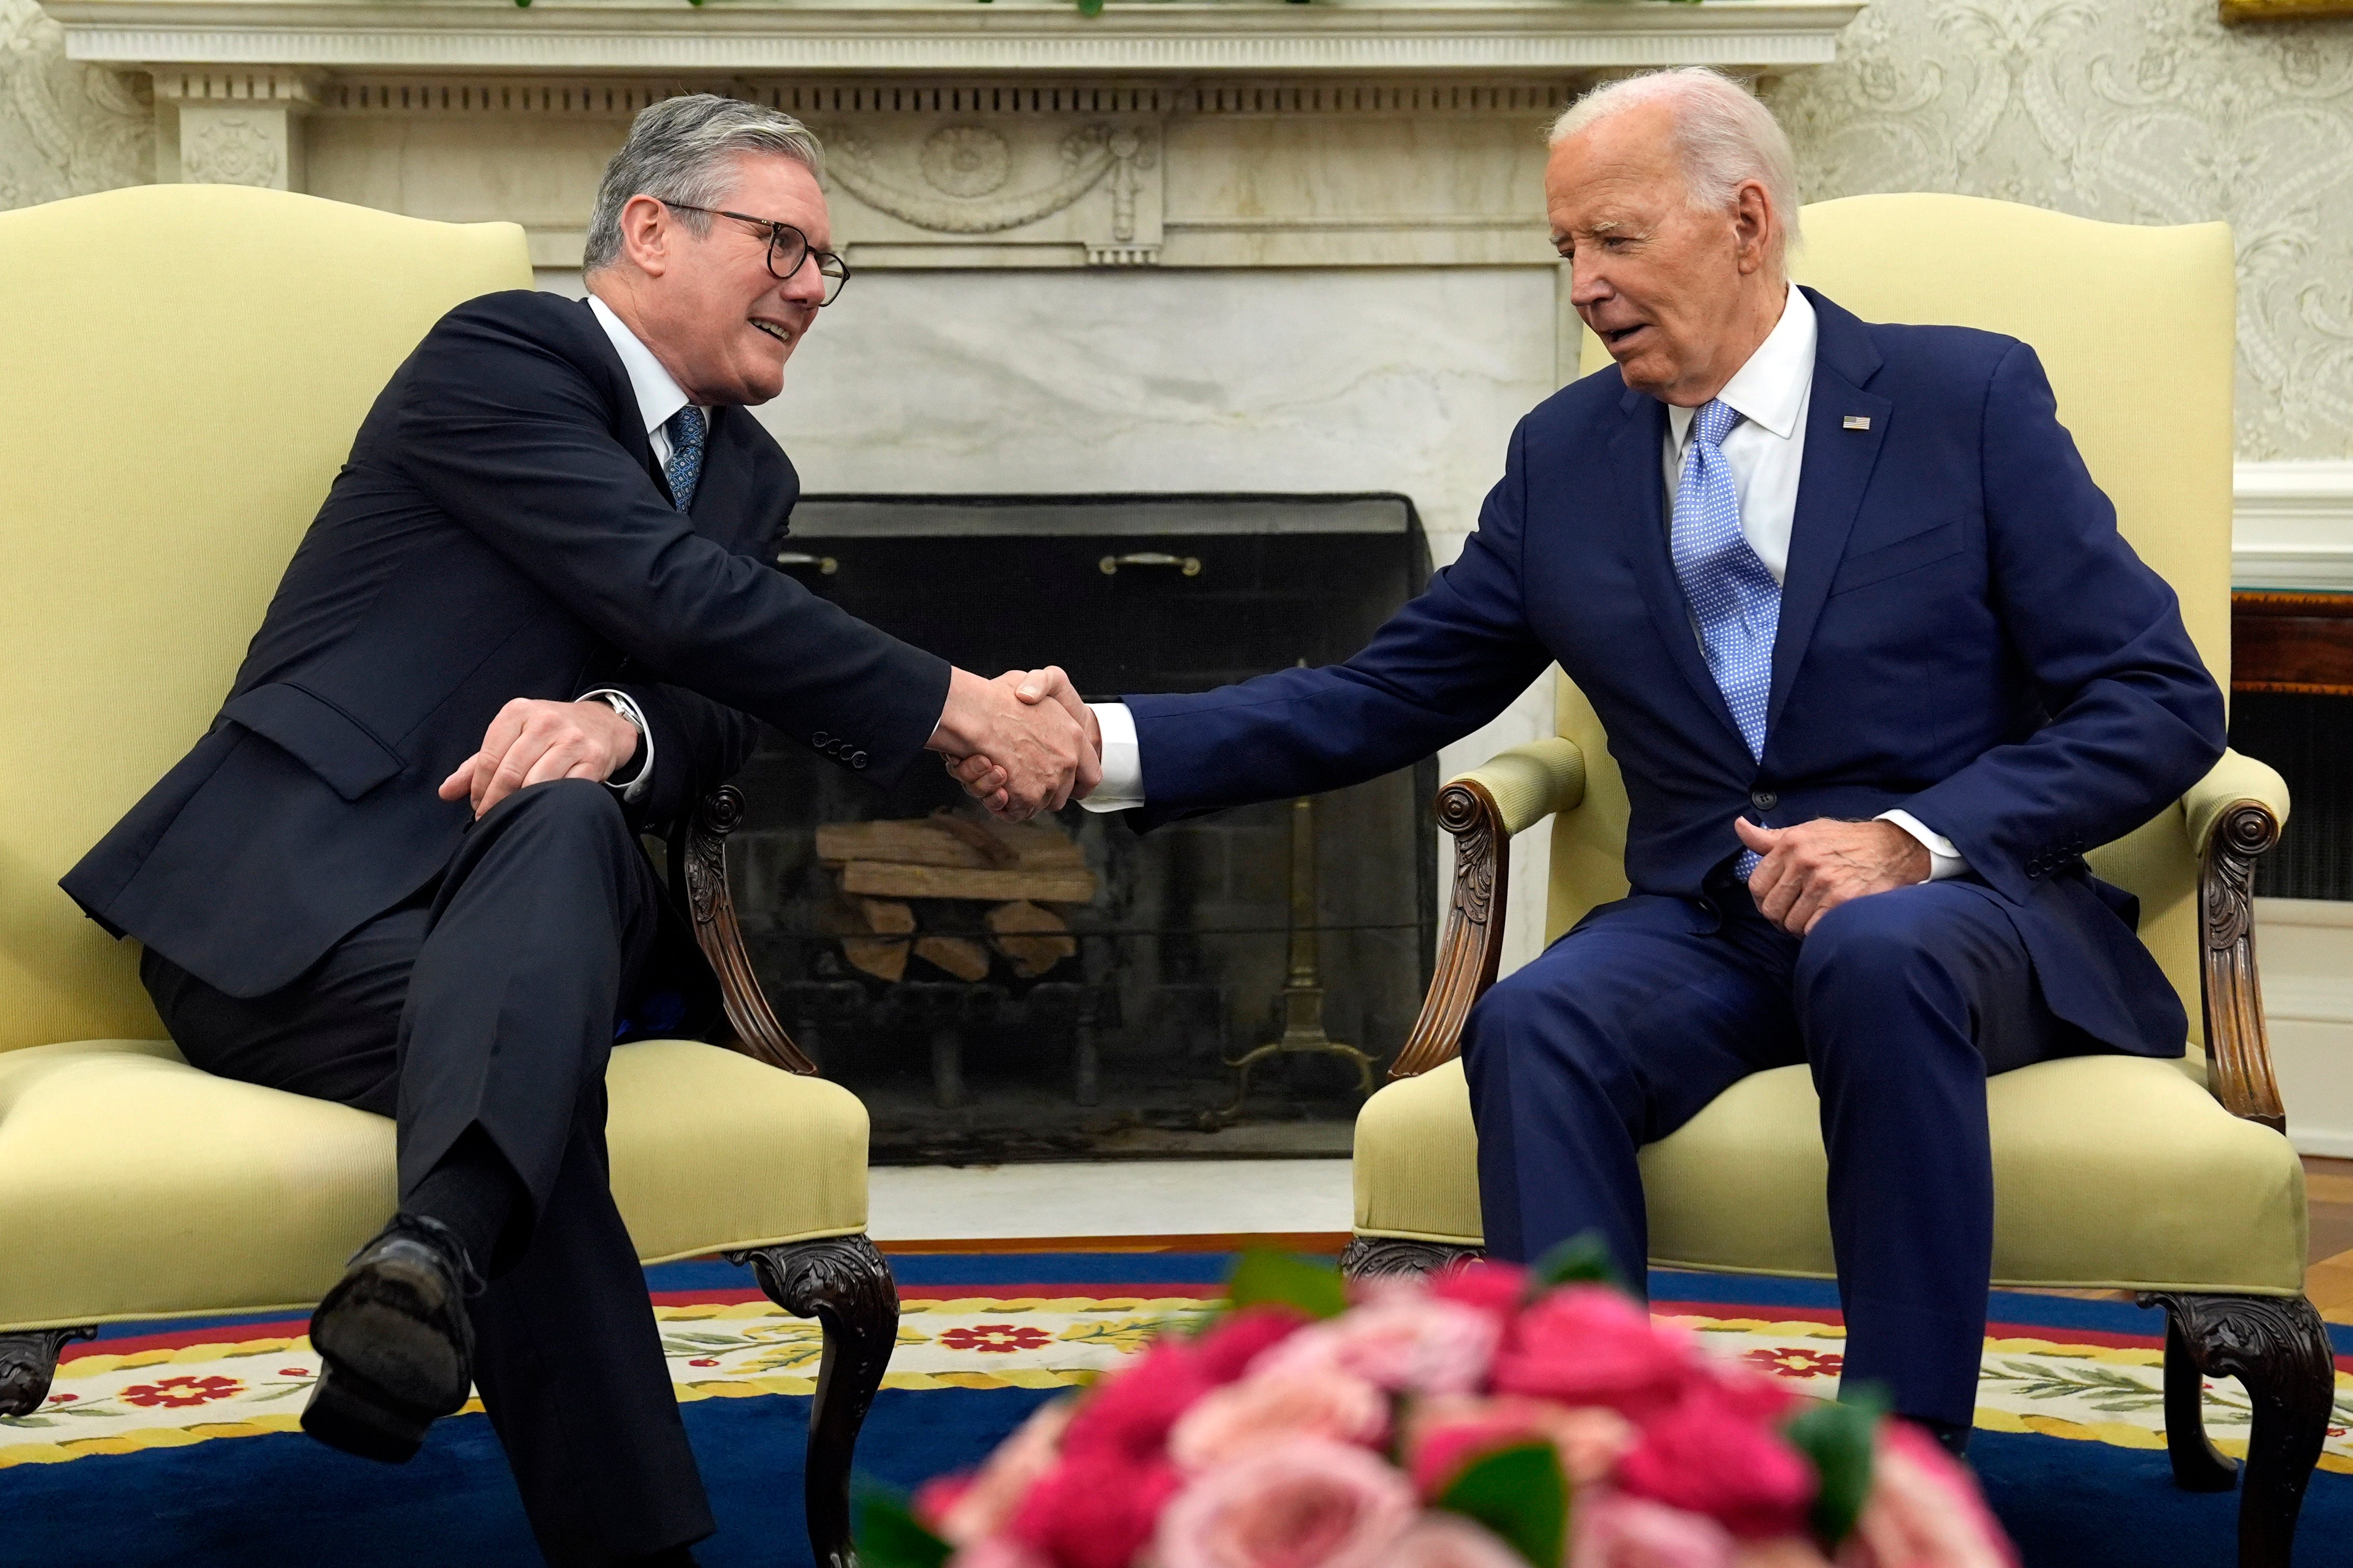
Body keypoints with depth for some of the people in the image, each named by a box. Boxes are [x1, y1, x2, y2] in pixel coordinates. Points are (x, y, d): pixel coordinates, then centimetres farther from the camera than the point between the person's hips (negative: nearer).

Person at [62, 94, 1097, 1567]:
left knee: (567, 818, -35)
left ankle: (435, 1259, -58)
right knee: (540, 1063, -37)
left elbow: (718, 720, 7)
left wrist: (620, 725, -20)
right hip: (285, 892, -4)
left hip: (523, 887, 5)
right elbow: (683, 598, -18)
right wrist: (960, 710, -18)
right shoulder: (502, 355, -5)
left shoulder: (751, 471, 20)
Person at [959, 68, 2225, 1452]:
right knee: (1534, 1025, -29)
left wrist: (1915, 837, -18)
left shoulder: (1970, 398, 1)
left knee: (1882, 954, -37)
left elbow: (2162, 704, -2)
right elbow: (1383, 699, 14)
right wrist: (1112, 746, 0)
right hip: (1704, 923, 3)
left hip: (1959, 901, -3)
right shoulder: (1567, 454, 13)